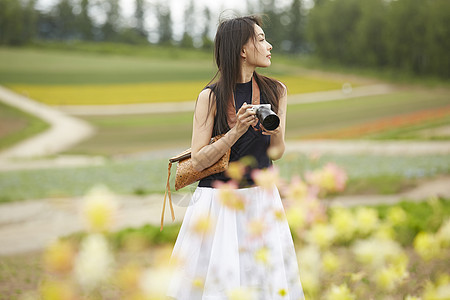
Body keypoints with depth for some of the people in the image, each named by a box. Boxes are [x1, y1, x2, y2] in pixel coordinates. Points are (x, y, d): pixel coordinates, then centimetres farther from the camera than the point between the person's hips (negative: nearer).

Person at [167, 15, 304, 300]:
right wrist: (236, 132, -20)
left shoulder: (276, 91, 2)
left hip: (261, 200, 3)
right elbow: (198, 160, -9)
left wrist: (276, 131, -15)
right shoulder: (210, 97, -8)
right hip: (217, 201, -3)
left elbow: (277, 152, 7)